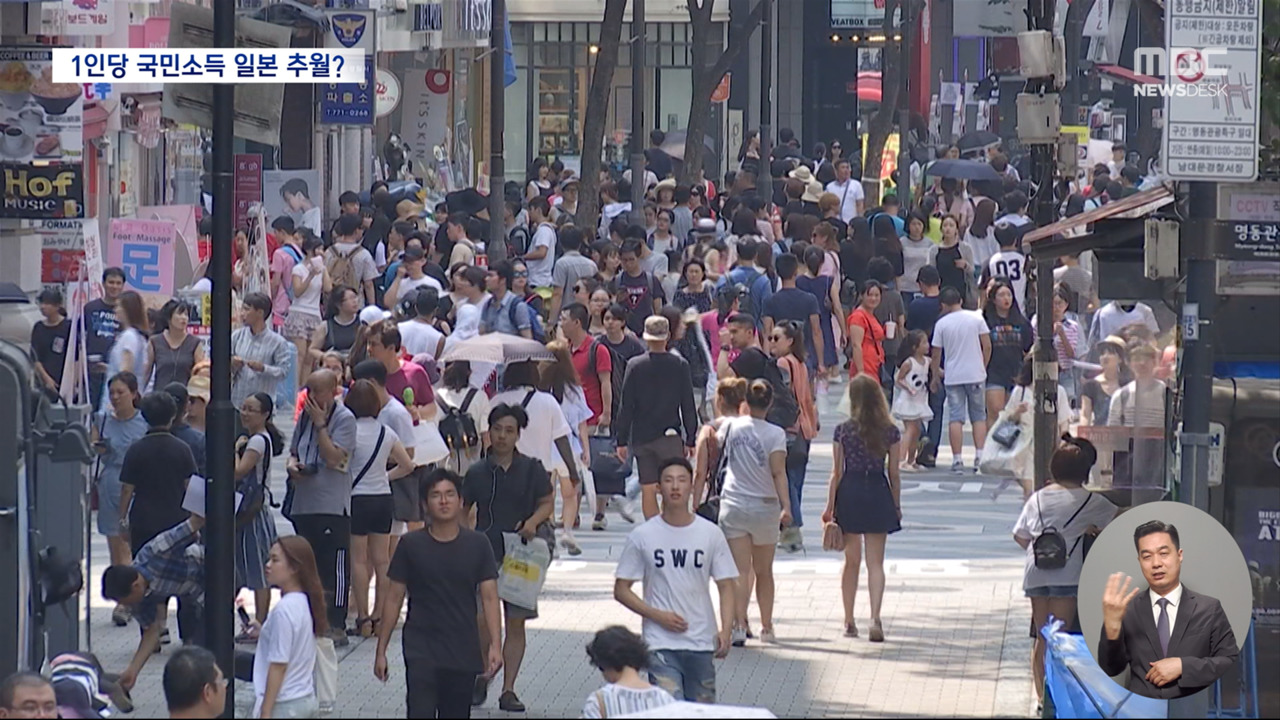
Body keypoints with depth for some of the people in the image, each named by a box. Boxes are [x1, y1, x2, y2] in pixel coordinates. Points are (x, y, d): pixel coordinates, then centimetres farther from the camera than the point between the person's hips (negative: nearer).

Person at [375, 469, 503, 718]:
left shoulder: (477, 545, 1)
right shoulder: (411, 545, -1)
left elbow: (489, 598, 1)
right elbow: (394, 598, 3)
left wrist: (495, 645, -11)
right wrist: (381, 650, 2)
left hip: (464, 653, 2)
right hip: (421, 652, -2)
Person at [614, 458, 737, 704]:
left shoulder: (711, 534, 2)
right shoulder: (642, 536, -1)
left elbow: (726, 586, 4)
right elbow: (621, 590, 2)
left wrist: (726, 630, -11)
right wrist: (658, 616, -11)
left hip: (702, 643, 2)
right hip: (660, 643, -2)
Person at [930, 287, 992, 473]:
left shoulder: (941, 323, -3)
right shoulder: (976, 318, -1)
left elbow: (936, 353, 2)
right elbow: (987, 346, 0)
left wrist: (935, 376, 15)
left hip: (953, 376, -1)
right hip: (976, 374, 1)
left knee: (956, 418, 1)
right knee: (979, 416, 9)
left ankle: (957, 459, -4)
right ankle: (980, 456, 0)